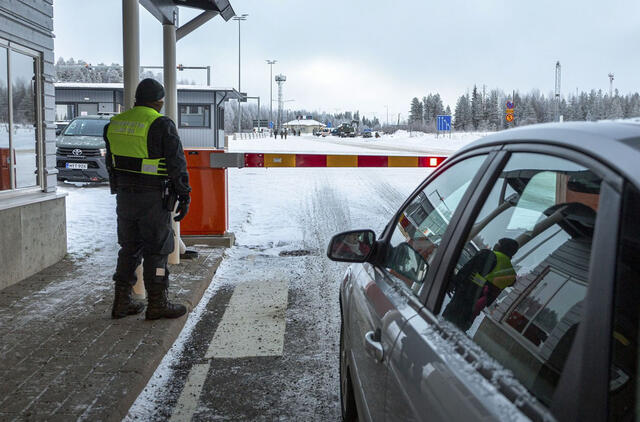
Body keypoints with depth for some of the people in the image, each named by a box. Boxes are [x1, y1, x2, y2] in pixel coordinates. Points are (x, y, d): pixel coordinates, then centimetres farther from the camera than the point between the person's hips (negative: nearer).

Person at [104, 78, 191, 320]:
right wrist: (184, 196, -5)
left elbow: (111, 163, 15)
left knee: (129, 248, 16)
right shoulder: (161, 125, -13)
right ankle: (157, 304, 10)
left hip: (124, 196, 6)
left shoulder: (115, 124, 8)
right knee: (156, 250, 3)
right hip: (153, 199, -6)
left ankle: (121, 302, 20)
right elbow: (177, 164, -13)